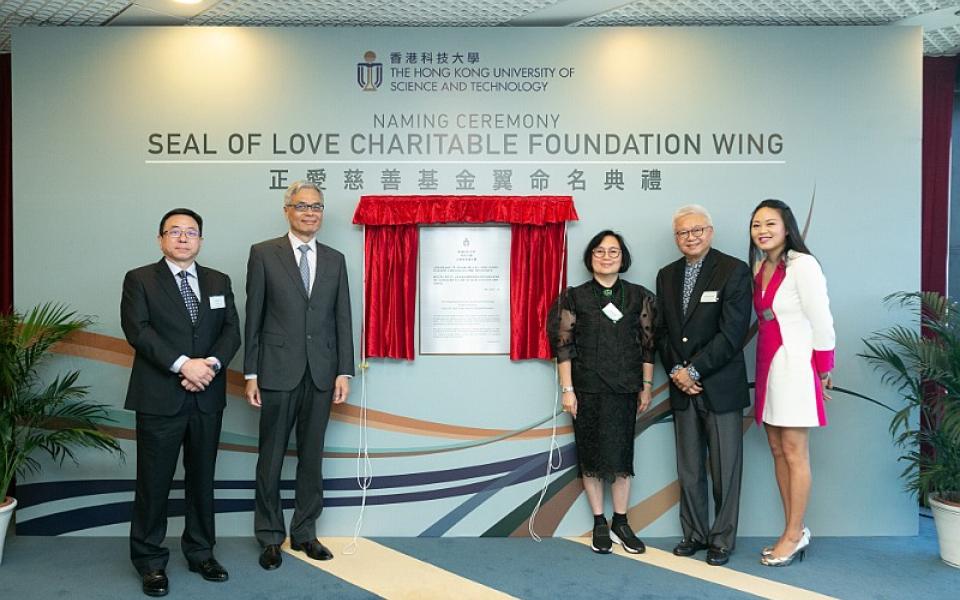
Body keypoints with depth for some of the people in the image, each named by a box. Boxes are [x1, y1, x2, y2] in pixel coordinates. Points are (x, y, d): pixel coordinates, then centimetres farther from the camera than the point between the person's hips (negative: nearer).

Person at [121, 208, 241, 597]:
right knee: (154, 482, 4)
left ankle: (200, 552, 26)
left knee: (202, 478, 12)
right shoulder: (139, 280, 2)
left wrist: (211, 364, -14)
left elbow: (231, 331, 5)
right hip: (159, 399, -3)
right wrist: (183, 364, -20)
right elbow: (137, 330, -11)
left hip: (207, 398, 4)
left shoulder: (219, 282, 12)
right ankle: (150, 561, 19)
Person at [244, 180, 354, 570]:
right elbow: (253, 318, -1)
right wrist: (250, 374, -5)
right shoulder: (264, 254, 1)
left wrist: (344, 372, 0)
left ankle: (304, 533, 24)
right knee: (271, 458, 7)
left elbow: (342, 319, 6)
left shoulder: (335, 260, 9)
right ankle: (270, 537, 22)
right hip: (278, 372, -3)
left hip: (321, 374, 3)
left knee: (312, 457, 11)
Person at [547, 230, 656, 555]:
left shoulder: (640, 296, 4)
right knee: (591, 455, 6)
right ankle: (599, 524, 19)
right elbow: (563, 345, -2)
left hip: (624, 389, 1)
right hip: (587, 390, -1)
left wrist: (647, 387, 5)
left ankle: (620, 523, 18)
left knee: (620, 454, 3)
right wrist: (567, 390, -5)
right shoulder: (574, 297, 0)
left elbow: (648, 344, 6)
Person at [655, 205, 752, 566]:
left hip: (721, 387, -5)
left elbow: (732, 332, -14)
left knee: (724, 468, 5)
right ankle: (694, 534, 24)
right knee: (688, 469, 11)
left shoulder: (734, 270, -6)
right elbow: (662, 330, 11)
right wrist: (675, 371, -4)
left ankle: (722, 540, 18)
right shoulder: (667, 275, 11)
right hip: (683, 387, 5)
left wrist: (693, 370, -14)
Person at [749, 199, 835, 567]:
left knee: (794, 453, 2)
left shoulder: (802, 265, -13)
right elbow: (763, 319, 10)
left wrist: (823, 372, -7)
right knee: (777, 450, 11)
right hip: (767, 366, 8)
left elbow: (821, 323, -11)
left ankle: (794, 535, 14)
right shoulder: (760, 267, 9)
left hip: (794, 366, -8)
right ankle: (795, 531, 23)